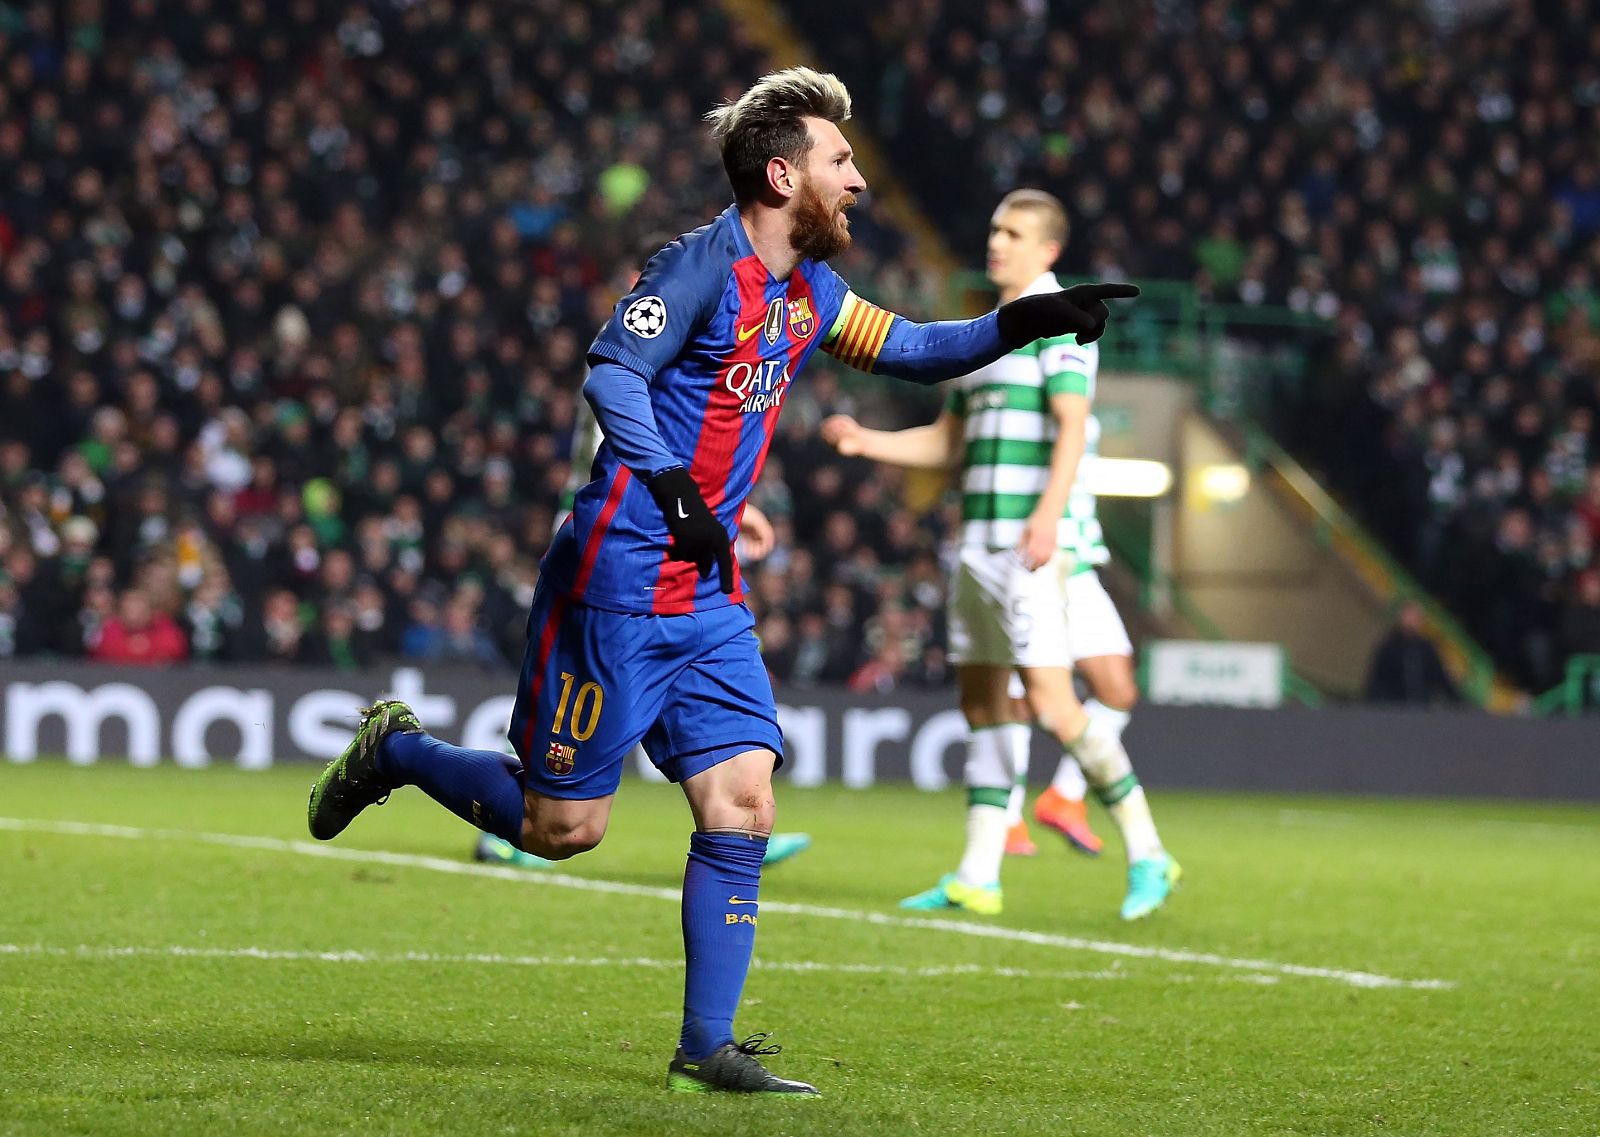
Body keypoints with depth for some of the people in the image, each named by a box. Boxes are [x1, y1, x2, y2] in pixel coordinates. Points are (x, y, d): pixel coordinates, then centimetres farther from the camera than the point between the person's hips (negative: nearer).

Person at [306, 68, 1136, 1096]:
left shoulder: (810, 294, 13)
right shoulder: (704, 264, -13)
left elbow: (912, 351, 25)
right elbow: (612, 373, -23)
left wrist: (1023, 322, 11)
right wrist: (668, 483, -35)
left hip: (713, 597, 8)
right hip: (619, 585, -8)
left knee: (742, 808, -3)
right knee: (563, 828, -1)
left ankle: (707, 1050, 1)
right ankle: (395, 750, 24)